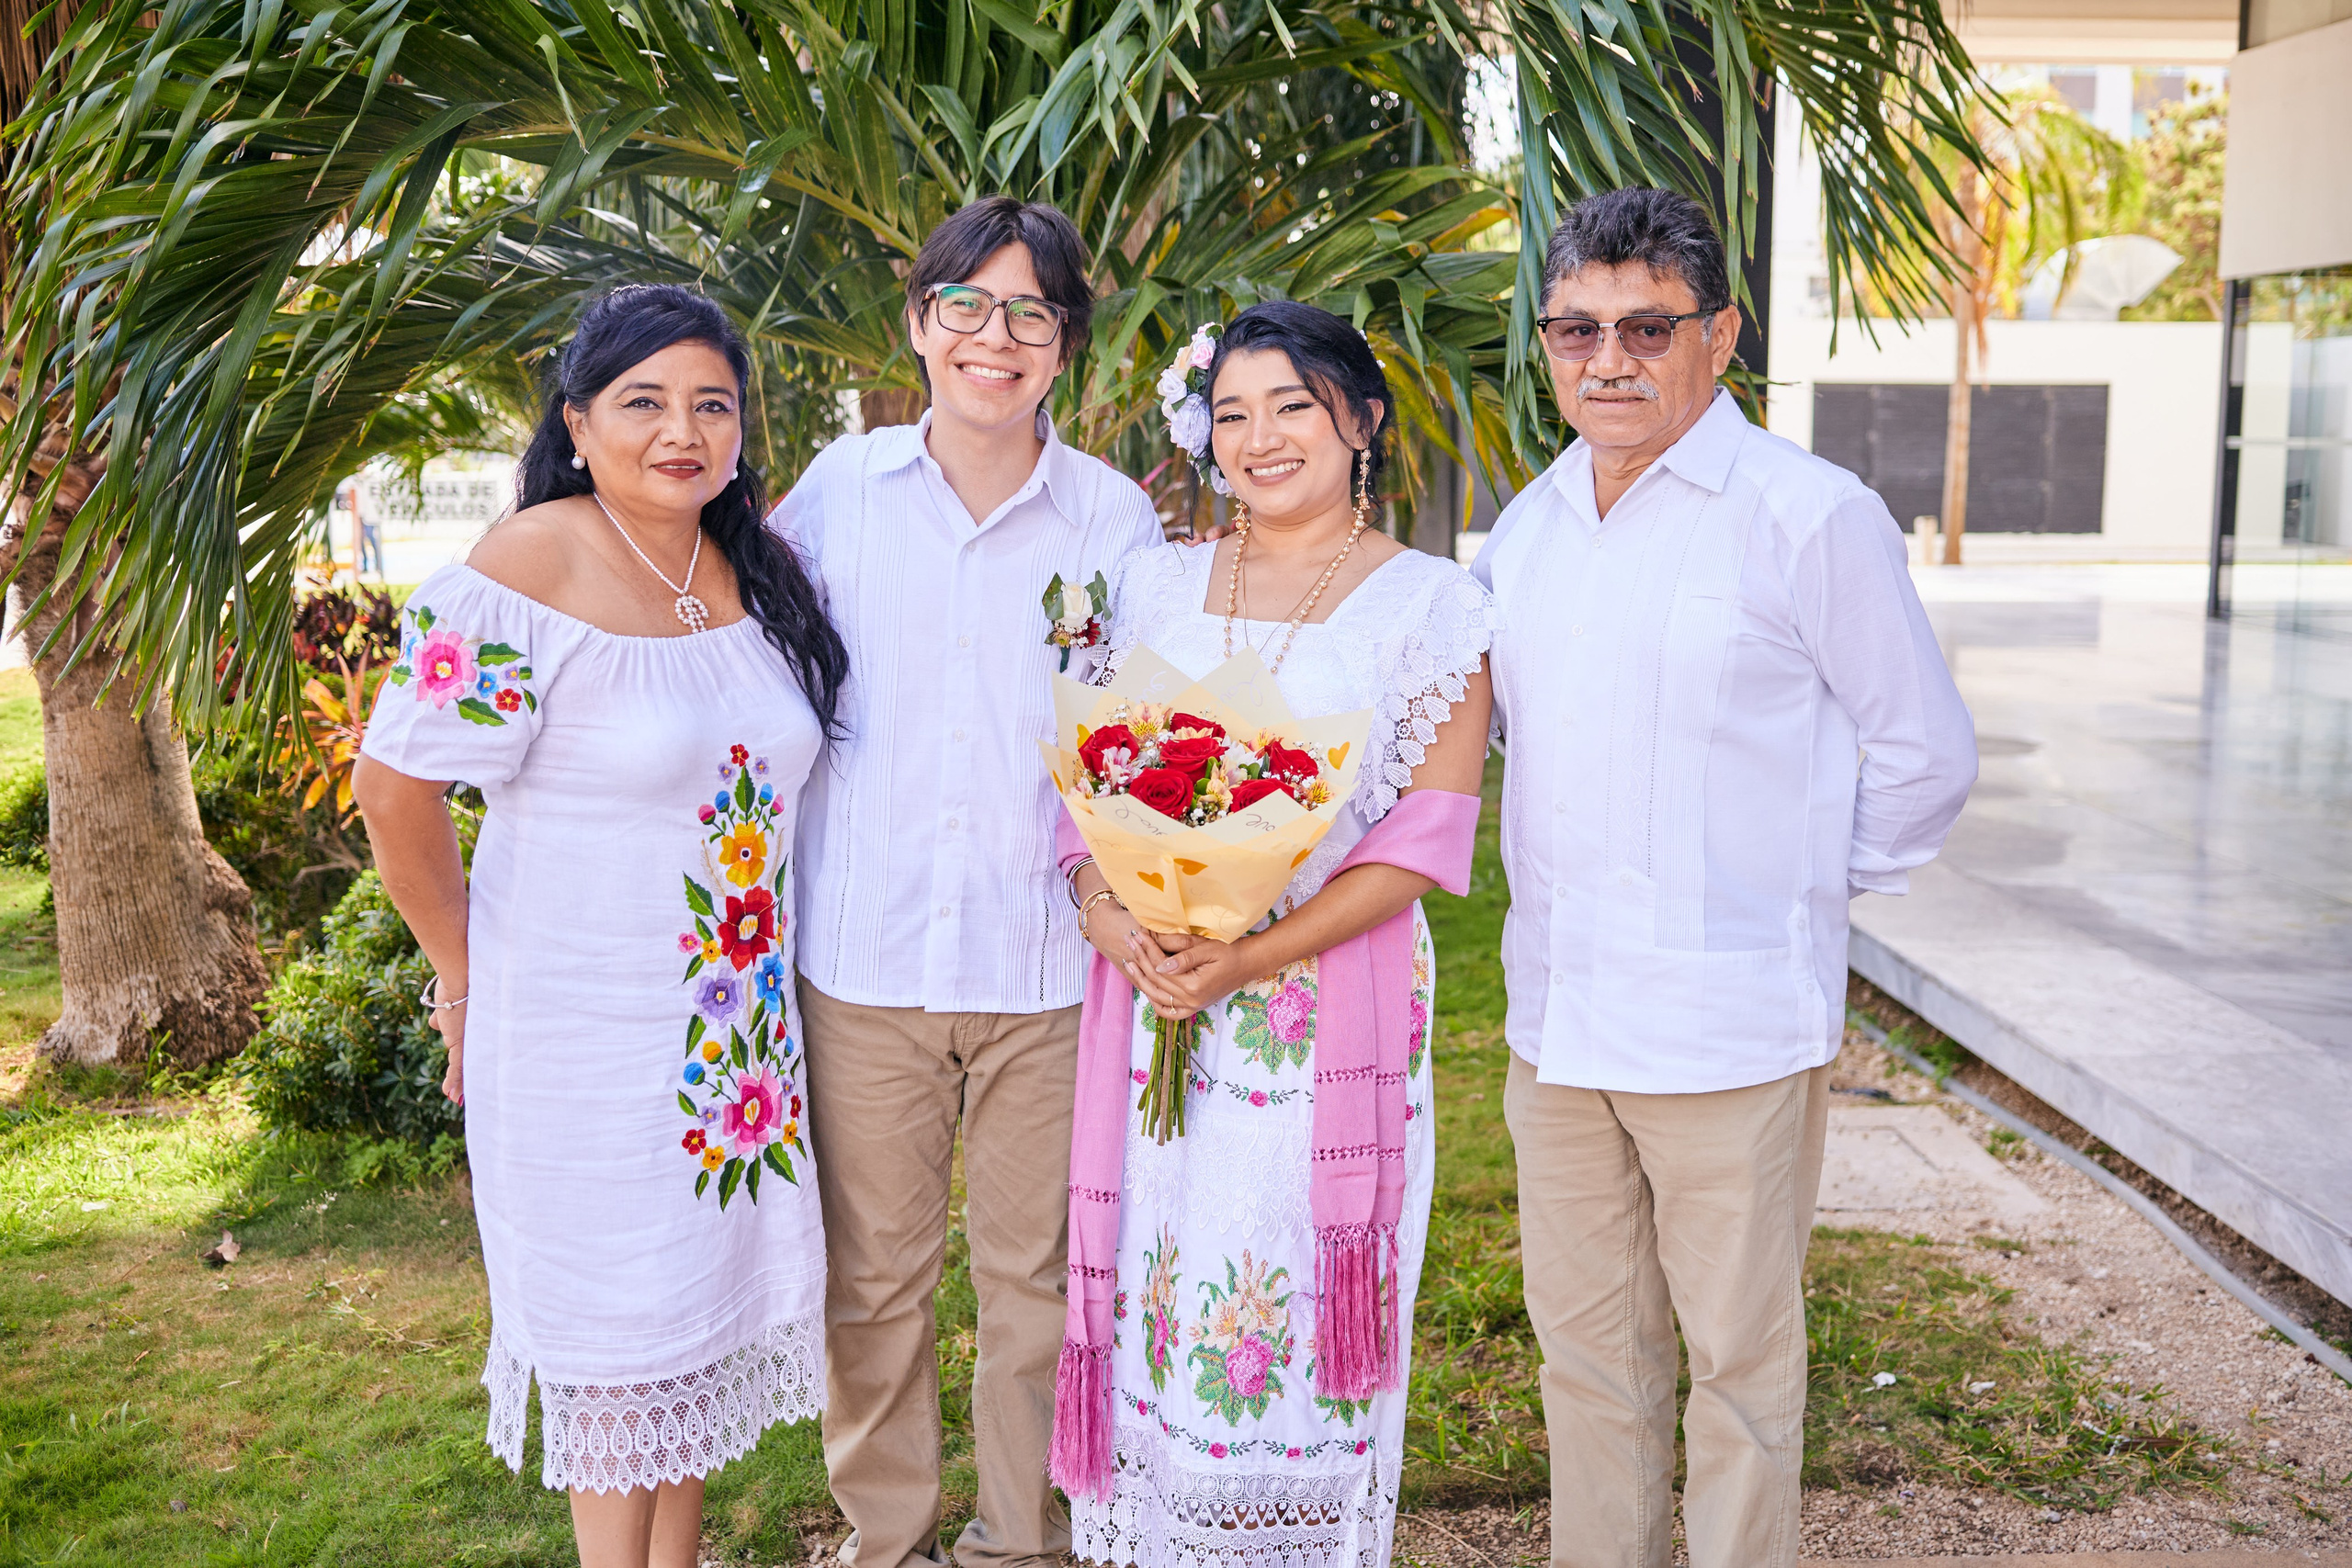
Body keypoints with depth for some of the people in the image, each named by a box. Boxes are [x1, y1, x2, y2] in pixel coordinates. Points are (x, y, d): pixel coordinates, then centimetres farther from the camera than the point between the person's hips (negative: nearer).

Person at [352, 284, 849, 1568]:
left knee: (704, 1286, 17)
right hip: (583, 1020, -6)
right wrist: (469, 980, -5)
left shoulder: (756, 572, 3)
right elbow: (398, 788, -15)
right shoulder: (530, 571, -17)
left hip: (739, 1016, 6)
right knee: (614, 1316, 8)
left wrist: (757, 963, 12)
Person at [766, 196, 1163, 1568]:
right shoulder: (840, 487, 2)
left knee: (1036, 1272, 10)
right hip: (863, 953, 1)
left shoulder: (1115, 517, 0)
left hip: (1045, 959, 0)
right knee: (871, 1271, 11)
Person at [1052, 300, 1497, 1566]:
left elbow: (1429, 836, -8)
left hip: (1330, 1011, -3)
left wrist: (1248, 958, -17)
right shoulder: (1159, 582, 10)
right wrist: (1109, 910, -11)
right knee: (1157, 1295, 8)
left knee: (1296, 1302, 2)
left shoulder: (1431, 604, -2)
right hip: (1152, 994, 3)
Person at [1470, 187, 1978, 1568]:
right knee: (1587, 1347, 17)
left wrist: (1811, 891, 2)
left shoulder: (1810, 515, -10)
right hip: (1554, 1020, 6)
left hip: (1730, 1026, -6)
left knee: (1740, 1359, 6)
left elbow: (1927, 753, -3)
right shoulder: (1527, 528, 10)